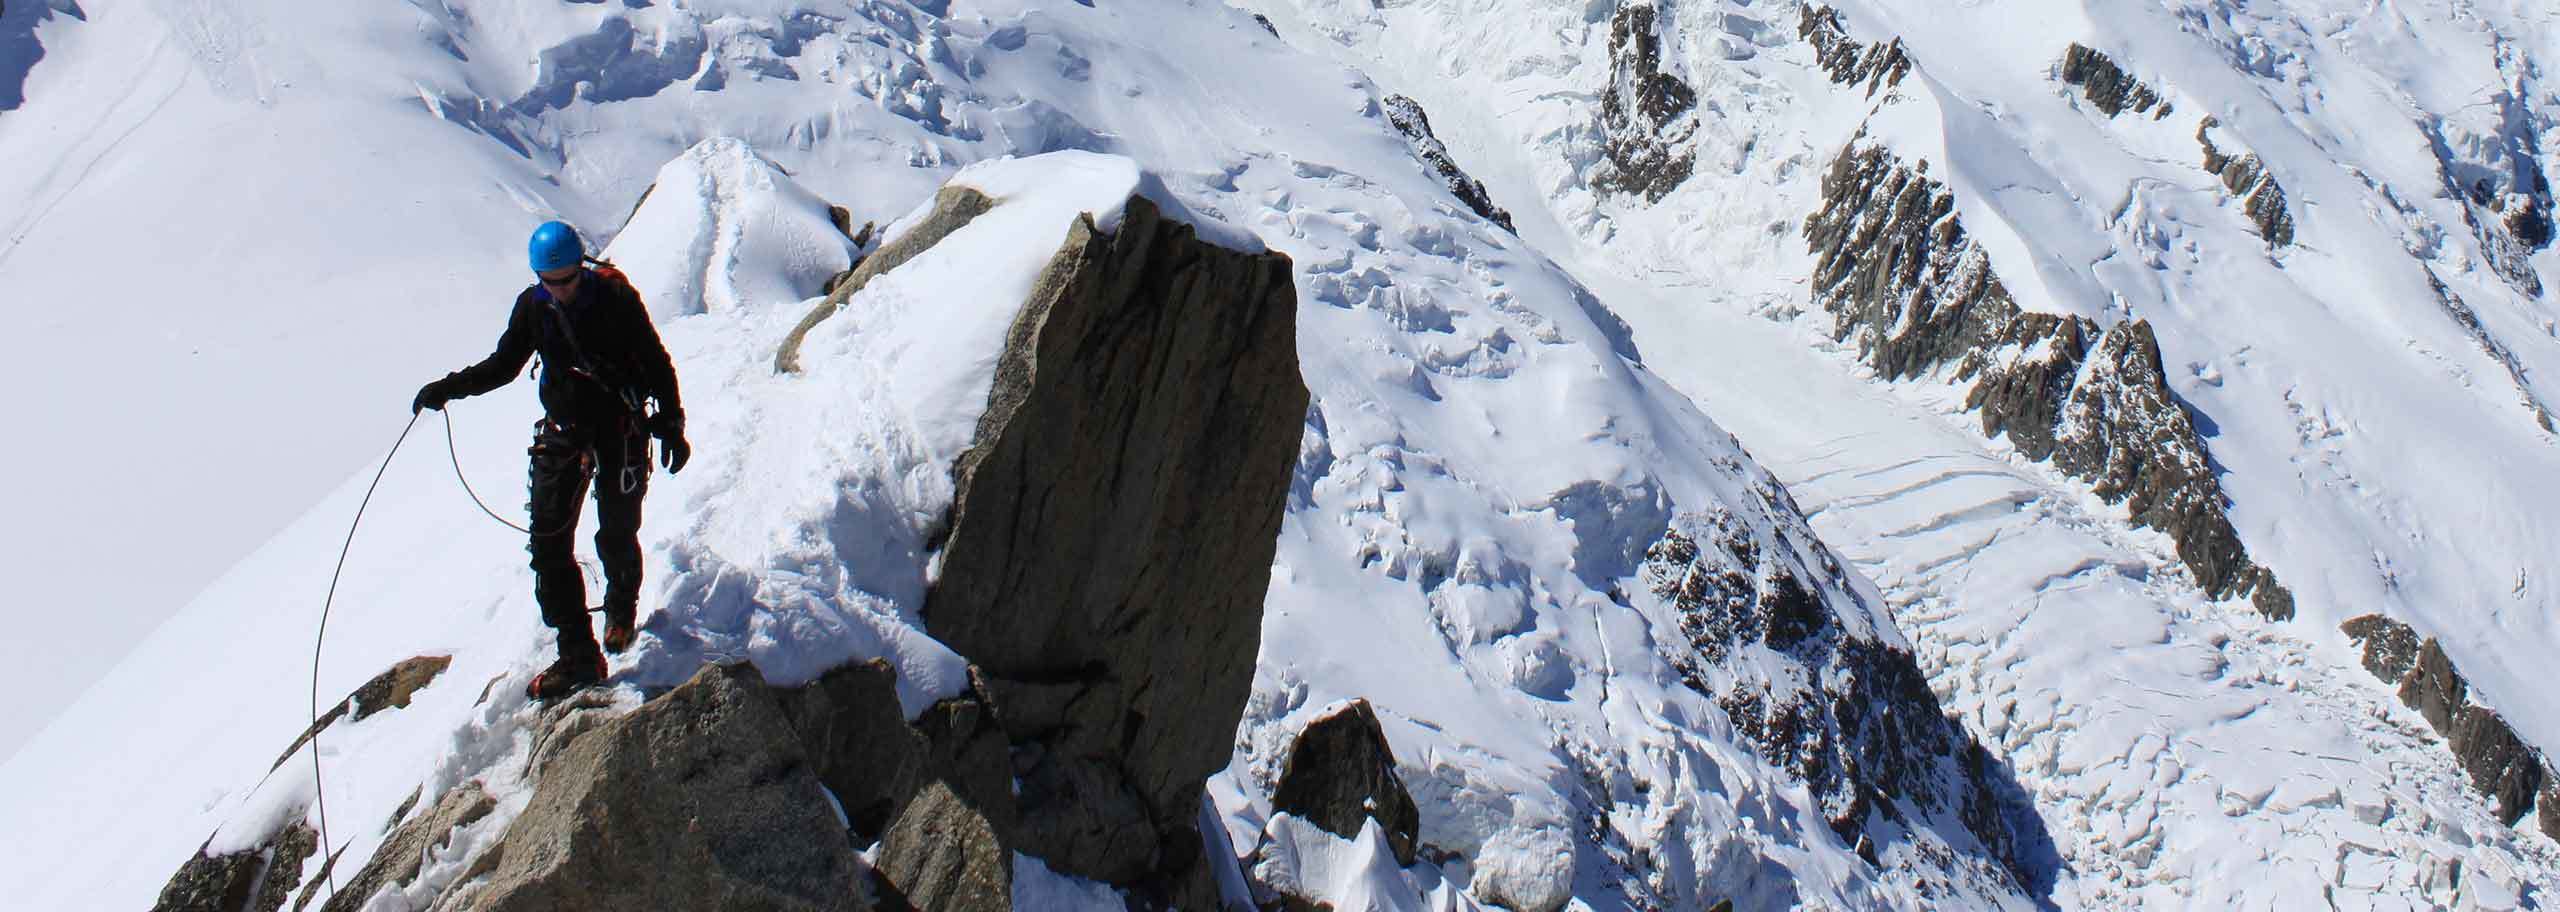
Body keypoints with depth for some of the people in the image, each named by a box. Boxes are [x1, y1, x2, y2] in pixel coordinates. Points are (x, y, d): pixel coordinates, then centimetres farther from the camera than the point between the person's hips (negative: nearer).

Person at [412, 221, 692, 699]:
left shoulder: (616, 297, -13)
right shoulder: (532, 305, -3)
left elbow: (656, 362, -4)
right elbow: (503, 365, 8)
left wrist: (670, 425, -5)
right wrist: (448, 388, -6)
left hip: (621, 426, -3)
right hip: (563, 430, 4)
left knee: (617, 535, 5)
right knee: (548, 542, -5)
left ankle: (622, 606, 41)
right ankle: (578, 655, -1)